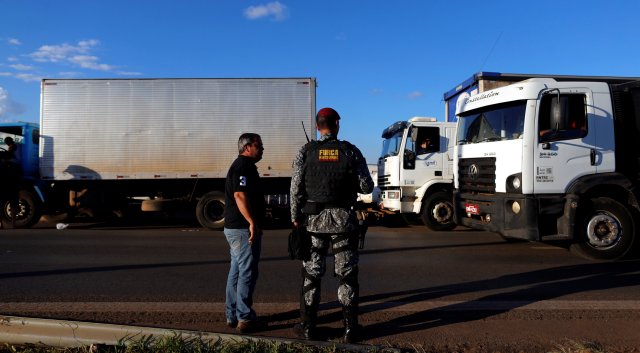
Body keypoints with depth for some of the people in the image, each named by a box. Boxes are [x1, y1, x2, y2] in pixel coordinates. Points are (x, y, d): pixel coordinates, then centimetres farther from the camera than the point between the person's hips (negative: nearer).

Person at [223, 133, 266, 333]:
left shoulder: (240, 165, 19)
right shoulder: (244, 166, -13)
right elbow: (240, 196, -25)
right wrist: (253, 223, -27)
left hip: (234, 227, 11)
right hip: (244, 228, -11)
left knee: (236, 271, 14)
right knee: (247, 273, -5)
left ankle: (232, 315, 21)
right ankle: (245, 319, 1)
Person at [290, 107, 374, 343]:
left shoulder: (306, 151, -2)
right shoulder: (351, 151, -3)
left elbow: (295, 189, -4)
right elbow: (367, 187, -2)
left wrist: (295, 218, 5)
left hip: (314, 219, 1)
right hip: (344, 219, 0)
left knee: (311, 274, 10)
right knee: (347, 275, 9)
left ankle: (308, 328, 18)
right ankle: (349, 328, 15)